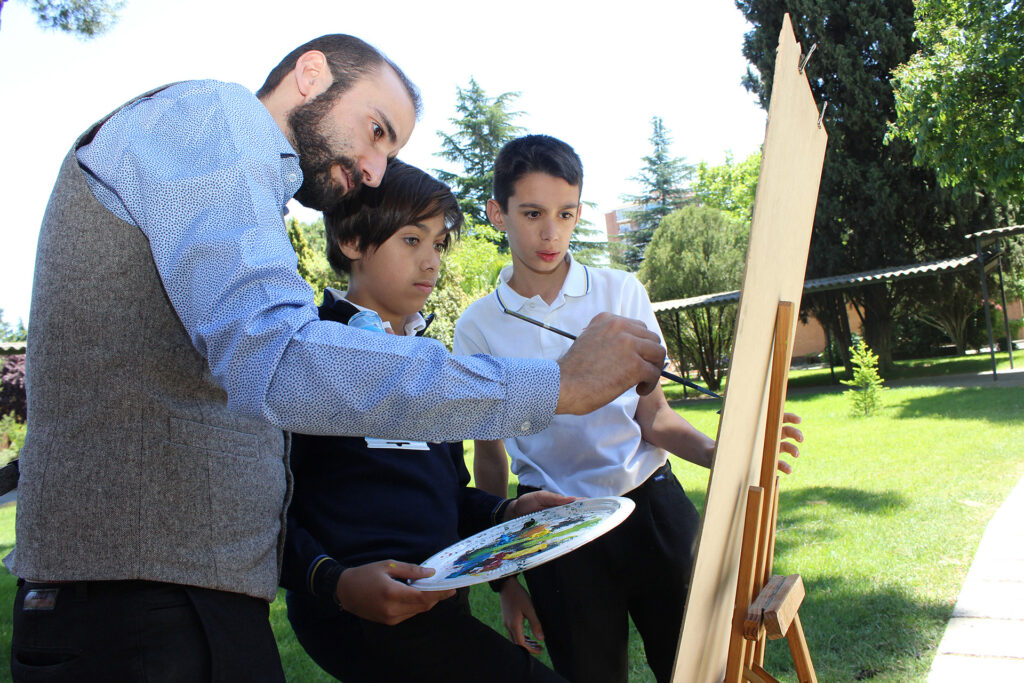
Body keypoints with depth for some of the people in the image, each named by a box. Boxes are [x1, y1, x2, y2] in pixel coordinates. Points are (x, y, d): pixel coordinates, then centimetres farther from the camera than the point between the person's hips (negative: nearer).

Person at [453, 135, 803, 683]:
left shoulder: (620, 292, 0)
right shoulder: (477, 328, -1)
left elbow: (653, 416, -1)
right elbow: (490, 455, 6)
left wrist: (716, 452, -22)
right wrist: (505, 577, 9)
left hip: (652, 506, 1)